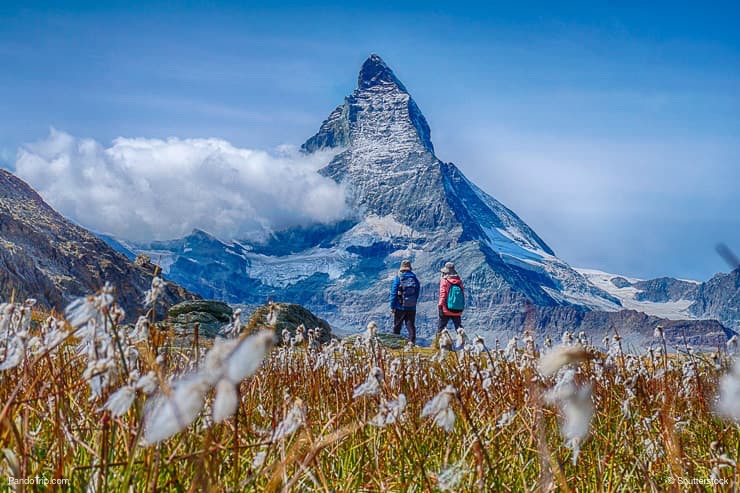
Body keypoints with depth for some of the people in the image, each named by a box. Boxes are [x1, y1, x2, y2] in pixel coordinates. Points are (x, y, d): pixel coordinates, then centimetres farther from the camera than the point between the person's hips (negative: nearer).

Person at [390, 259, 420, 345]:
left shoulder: (398, 279, -8)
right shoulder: (415, 279, 1)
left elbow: (393, 293, -8)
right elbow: (417, 293, 6)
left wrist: (392, 306, -3)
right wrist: (413, 303, 14)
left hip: (400, 307, -2)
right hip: (412, 308, 2)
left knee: (397, 326, 9)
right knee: (411, 325, 7)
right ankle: (412, 341, -2)